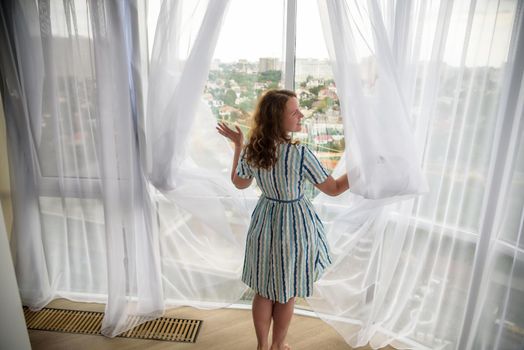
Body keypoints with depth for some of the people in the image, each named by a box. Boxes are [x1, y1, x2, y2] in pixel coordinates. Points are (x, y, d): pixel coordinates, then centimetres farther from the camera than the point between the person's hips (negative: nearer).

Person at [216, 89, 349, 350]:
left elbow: (239, 183, 9)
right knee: (286, 294, 19)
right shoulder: (300, 154, -25)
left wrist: (238, 146, 12)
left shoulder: (251, 150, -9)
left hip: (264, 223, 5)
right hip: (294, 227, -4)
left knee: (263, 291, 21)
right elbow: (334, 189, -15)